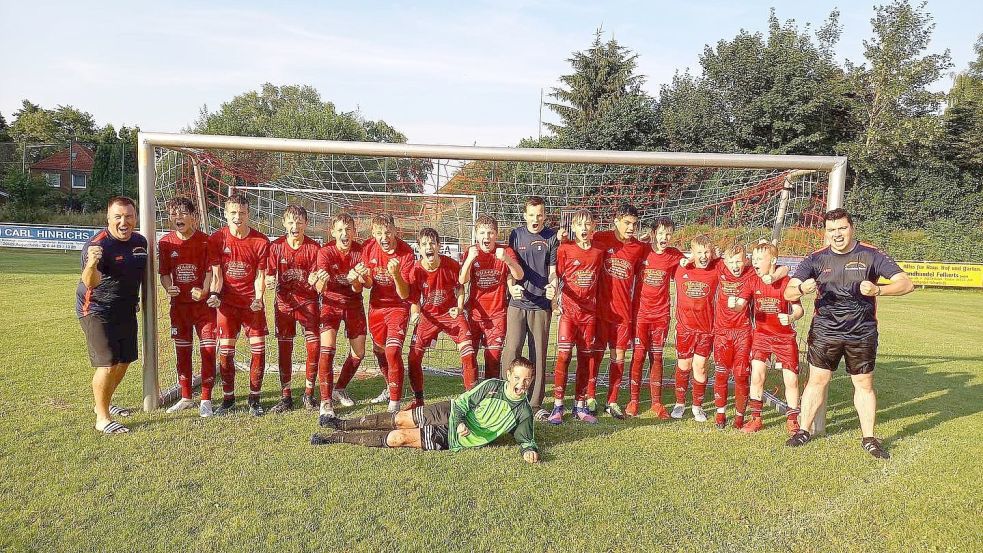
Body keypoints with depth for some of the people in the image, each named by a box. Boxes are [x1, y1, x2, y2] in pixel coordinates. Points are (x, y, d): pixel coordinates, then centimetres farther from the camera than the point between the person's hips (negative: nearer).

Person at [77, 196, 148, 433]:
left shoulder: (140, 241, -1)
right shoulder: (97, 244, -22)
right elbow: (90, 283, -38)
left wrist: (142, 298, 19)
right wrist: (91, 264, -57)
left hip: (126, 311, 7)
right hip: (97, 312, -7)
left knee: (124, 361, 15)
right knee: (108, 364, -12)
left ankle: (104, 403, 37)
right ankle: (102, 418, 2)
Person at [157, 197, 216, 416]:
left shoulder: (205, 241, -9)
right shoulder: (166, 242, 1)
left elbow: (211, 271, -7)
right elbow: (164, 273, 6)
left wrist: (204, 291, -24)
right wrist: (169, 288, -14)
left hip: (203, 303, -4)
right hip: (179, 304, 4)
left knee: (208, 350, -6)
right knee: (182, 351, 13)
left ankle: (206, 400, 5)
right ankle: (185, 398, 27)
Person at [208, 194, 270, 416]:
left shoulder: (261, 241, -6)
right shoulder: (216, 239, -4)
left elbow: (260, 275, -3)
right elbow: (216, 274, -2)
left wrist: (258, 298, -18)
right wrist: (214, 294, -20)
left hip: (252, 303, 0)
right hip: (227, 302, 0)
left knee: (258, 349, -4)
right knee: (225, 350, -1)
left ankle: (254, 399, 9)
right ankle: (228, 398, 15)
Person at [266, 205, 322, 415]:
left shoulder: (314, 247, -6)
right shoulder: (276, 246, -2)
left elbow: (314, 278, -6)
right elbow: (269, 275, -2)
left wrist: (315, 279, -29)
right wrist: (269, 282, -25)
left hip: (308, 301, -1)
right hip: (284, 301, 1)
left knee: (314, 346, -6)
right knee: (284, 349, 4)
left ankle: (308, 394, 10)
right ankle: (285, 397, 14)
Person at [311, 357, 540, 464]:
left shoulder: (524, 412, -12)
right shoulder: (492, 385, -9)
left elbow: (526, 439, -2)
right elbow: (461, 402, -4)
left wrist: (529, 449, -25)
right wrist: (460, 422, -23)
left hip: (454, 439, -2)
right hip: (449, 414, 2)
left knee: (398, 438, -11)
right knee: (398, 419, 4)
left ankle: (338, 438, -1)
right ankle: (343, 424, 25)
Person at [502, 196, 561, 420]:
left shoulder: (552, 237, 5)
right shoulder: (516, 235, 7)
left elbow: (552, 271, 6)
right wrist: (512, 287, -11)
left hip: (541, 304, 0)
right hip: (517, 303, 0)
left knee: (539, 354, 4)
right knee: (512, 350, -4)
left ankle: (535, 403, 14)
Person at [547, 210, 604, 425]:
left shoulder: (599, 252, 7)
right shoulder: (565, 249, -1)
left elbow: (599, 280, 14)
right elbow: (558, 277, -1)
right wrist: (553, 289, -20)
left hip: (589, 312, 3)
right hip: (569, 310, -3)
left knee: (586, 358, 7)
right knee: (563, 356, -9)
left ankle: (580, 406, 17)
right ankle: (557, 406, -2)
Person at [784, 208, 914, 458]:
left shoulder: (871, 255, -4)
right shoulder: (816, 259, -1)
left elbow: (906, 284, -9)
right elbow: (788, 292, -7)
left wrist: (877, 290, -29)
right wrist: (802, 289, -31)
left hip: (862, 333, 0)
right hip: (824, 332, 0)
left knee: (864, 384, 10)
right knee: (817, 380, 5)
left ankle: (868, 438, 23)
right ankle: (804, 431, 17)